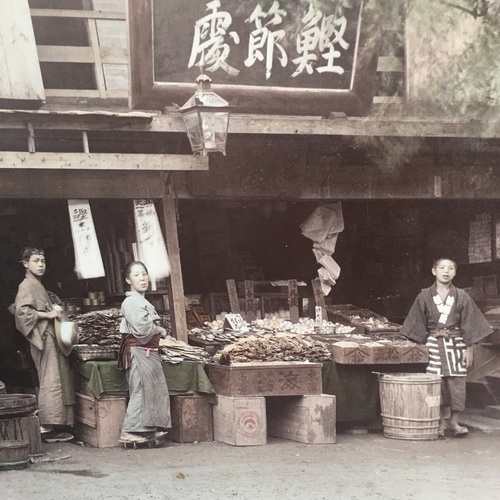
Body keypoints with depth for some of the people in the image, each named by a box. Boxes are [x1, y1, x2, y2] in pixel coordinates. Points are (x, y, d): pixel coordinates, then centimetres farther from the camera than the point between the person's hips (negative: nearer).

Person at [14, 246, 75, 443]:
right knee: (51, 381, -12)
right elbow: (22, 310, -21)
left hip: (51, 336, 10)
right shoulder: (27, 285, -7)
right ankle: (48, 427, -12)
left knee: (55, 380, 8)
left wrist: (56, 310, 8)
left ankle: (54, 426, 10)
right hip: (43, 337, -10)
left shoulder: (37, 285, 21)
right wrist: (48, 314, -18)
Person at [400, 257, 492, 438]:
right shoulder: (425, 296, 1)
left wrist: (469, 349, -2)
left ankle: (454, 422, 8)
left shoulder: (461, 297, 1)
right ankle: (440, 423, 9)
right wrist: (421, 347, -2)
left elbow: (470, 325, 2)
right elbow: (418, 325, 4)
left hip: (456, 344, 0)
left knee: (457, 382, -1)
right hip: (434, 344, 0)